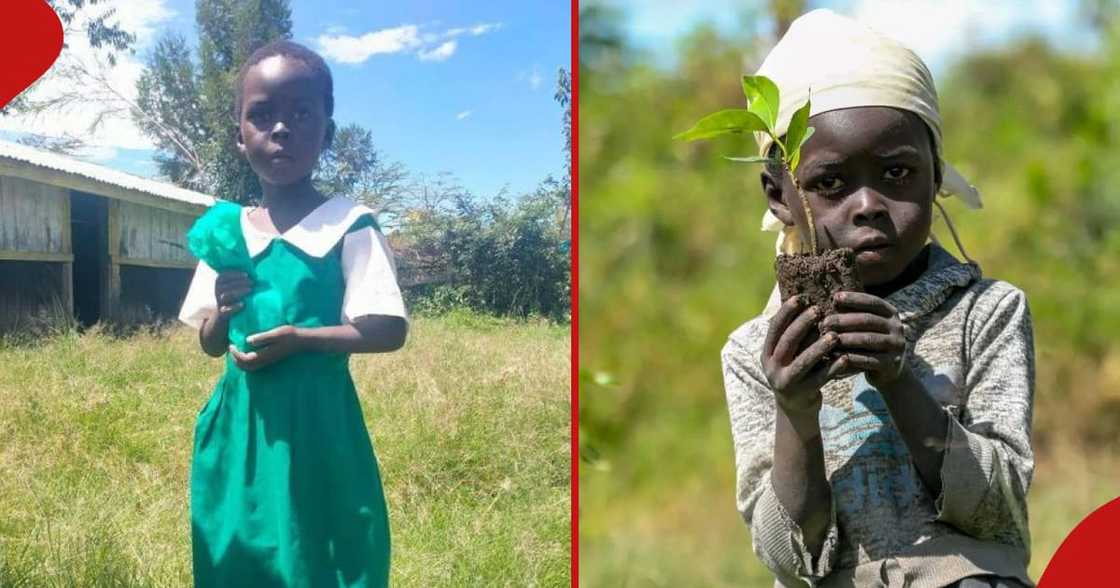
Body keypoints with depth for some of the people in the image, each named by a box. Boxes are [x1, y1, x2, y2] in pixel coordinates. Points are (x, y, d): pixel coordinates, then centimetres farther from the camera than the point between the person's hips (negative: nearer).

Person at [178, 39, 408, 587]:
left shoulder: (349, 225, -8)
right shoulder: (226, 231, 7)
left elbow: (389, 331, -11)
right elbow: (210, 345, 13)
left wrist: (298, 338, -19)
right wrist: (224, 311, -8)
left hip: (316, 418, -5)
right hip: (240, 420, 5)